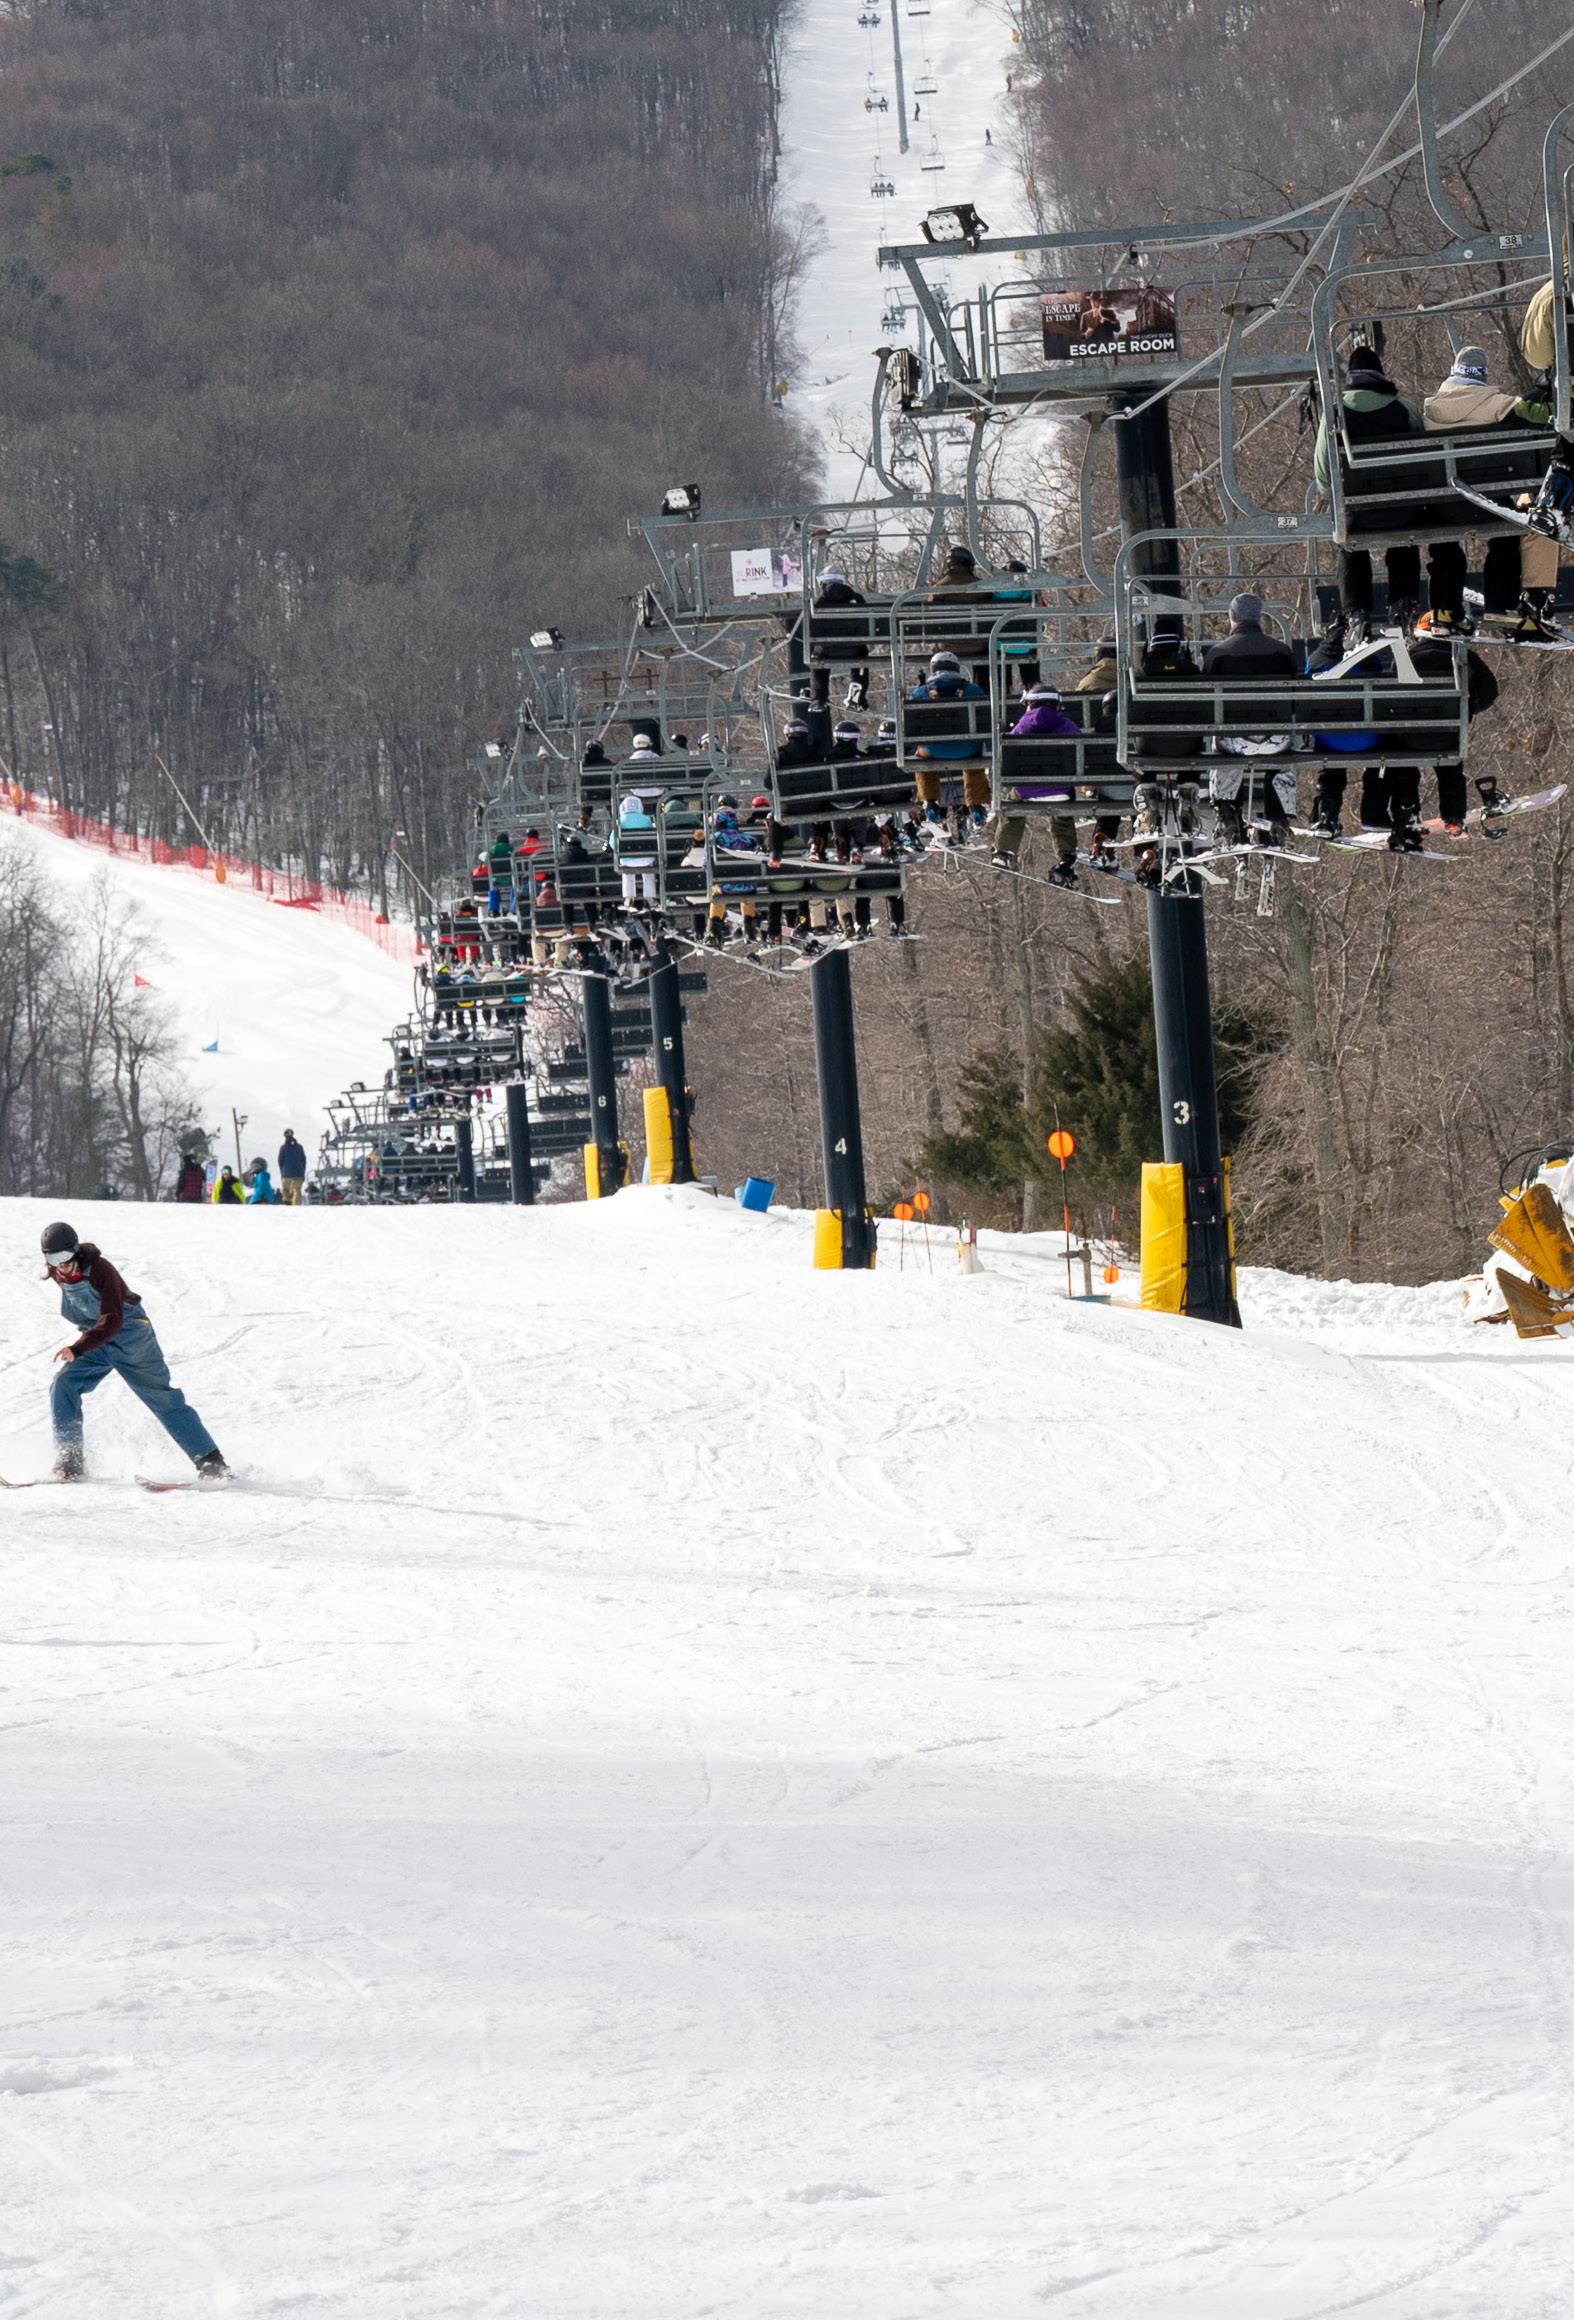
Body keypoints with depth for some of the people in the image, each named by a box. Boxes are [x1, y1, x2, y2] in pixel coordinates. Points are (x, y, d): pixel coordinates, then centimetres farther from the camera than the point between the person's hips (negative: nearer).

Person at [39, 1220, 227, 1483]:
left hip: (130, 1336, -6)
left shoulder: (100, 1270, -29)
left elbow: (112, 1322, -38)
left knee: (163, 1400, 0)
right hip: (95, 1340, 6)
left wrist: (77, 1349, -49)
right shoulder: (57, 1274, -7)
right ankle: (69, 1461, -16)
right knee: (63, 1385, -18)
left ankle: (210, 1460, 9)